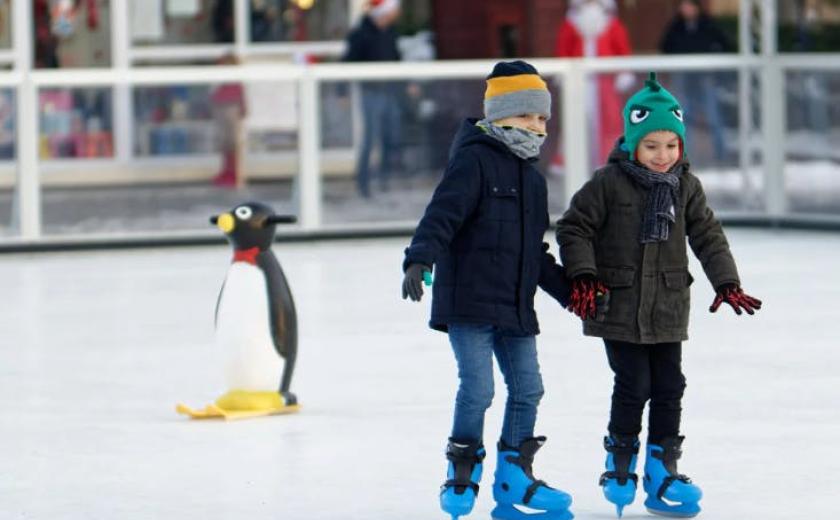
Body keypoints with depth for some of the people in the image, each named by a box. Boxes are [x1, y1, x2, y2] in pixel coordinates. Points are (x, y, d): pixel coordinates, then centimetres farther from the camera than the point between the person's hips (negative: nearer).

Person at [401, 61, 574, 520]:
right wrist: (420, 260, -34)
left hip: (516, 308, 8)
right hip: (468, 300, -8)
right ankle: (461, 475, 7)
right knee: (477, 388, -10)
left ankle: (514, 477, 18)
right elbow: (442, 214, -20)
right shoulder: (474, 161, -8)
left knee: (527, 388, 6)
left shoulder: (532, 179, 17)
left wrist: (569, 291, 28)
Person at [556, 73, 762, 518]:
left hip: (668, 310, 4)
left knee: (669, 388, 5)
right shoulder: (609, 183, -9)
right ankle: (619, 466, 14)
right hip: (619, 307, -4)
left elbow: (707, 236, 10)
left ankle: (661, 472, 14)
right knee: (633, 386, -5)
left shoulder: (686, 186, 4)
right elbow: (574, 227, -4)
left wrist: (727, 283, 2)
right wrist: (583, 277, -13)